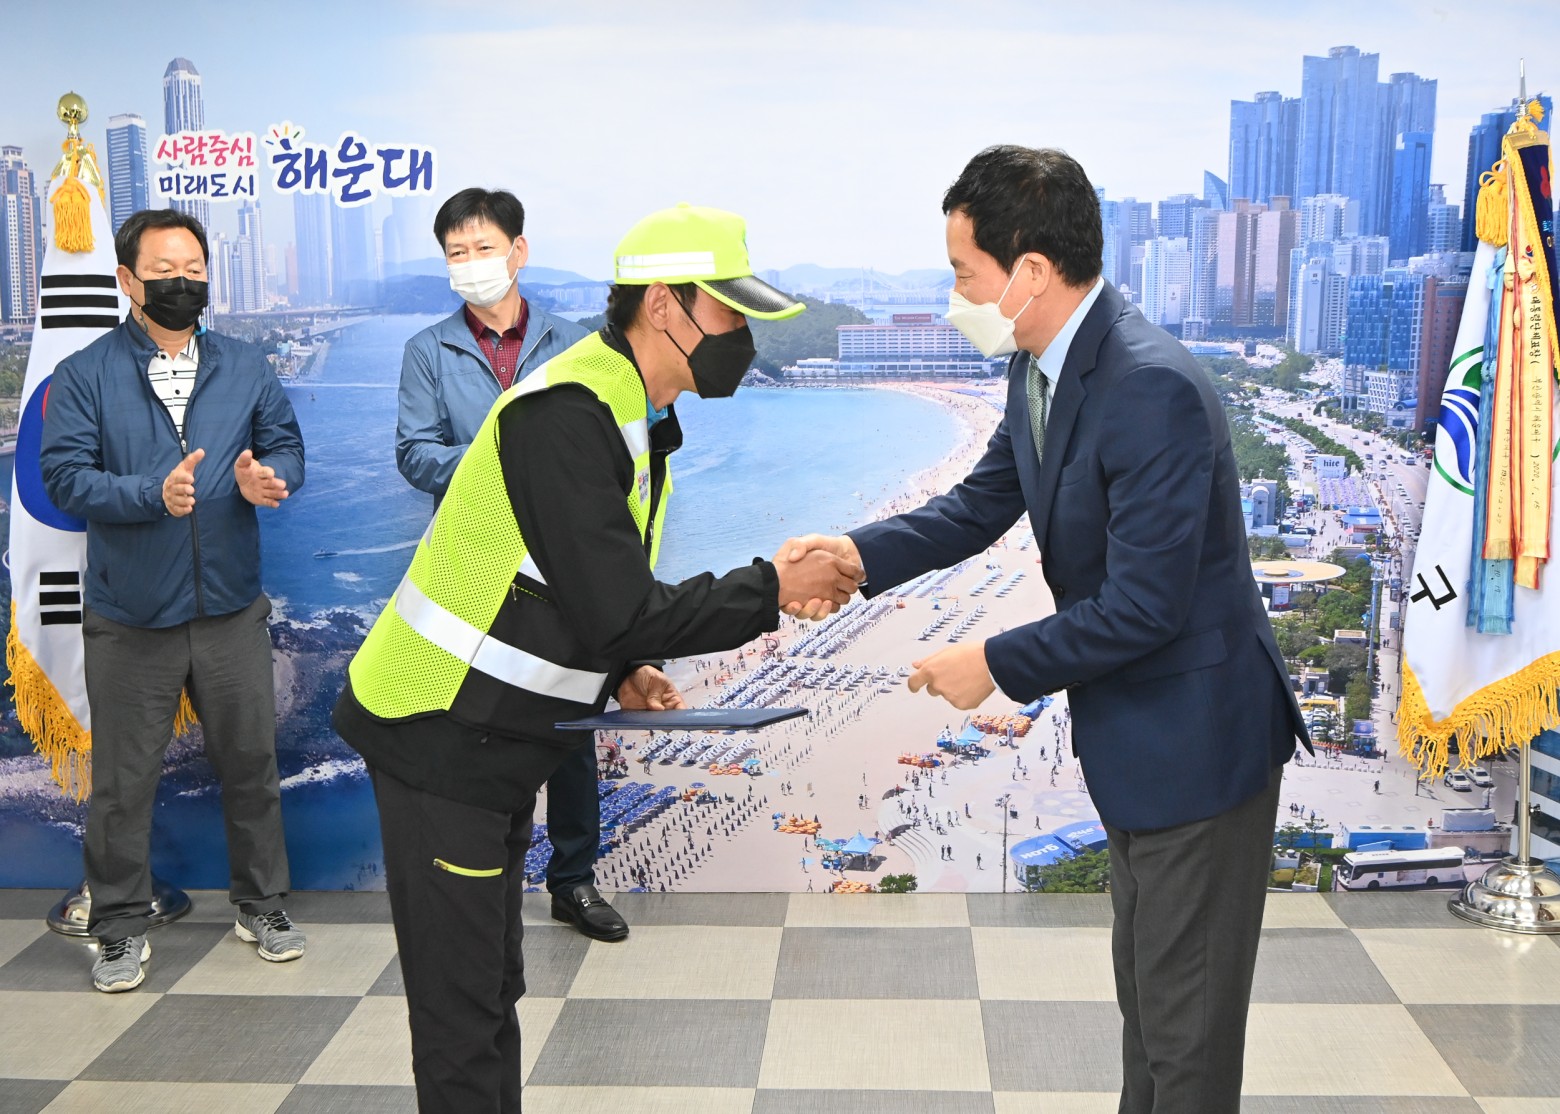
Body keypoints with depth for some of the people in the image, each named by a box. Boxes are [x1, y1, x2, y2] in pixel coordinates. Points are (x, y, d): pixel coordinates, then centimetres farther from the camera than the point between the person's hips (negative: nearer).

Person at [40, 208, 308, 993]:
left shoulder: (246, 368, 8)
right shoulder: (84, 375, -1)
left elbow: (287, 447, 5)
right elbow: (65, 476, -10)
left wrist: (266, 480, -18)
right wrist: (153, 494, -25)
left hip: (231, 610, 2)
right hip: (128, 619, -2)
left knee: (251, 760, 11)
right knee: (124, 779, 7)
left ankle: (262, 905, 28)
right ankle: (121, 928, 22)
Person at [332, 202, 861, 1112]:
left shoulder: (631, 413, 8)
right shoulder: (568, 413, -24)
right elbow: (618, 614, -27)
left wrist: (622, 670, 2)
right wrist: (772, 590, -18)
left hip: (500, 741, 10)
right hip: (442, 740, -10)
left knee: (492, 988, 18)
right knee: (465, 1012, -1)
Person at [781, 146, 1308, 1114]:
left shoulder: (1153, 390, -29)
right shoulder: (1040, 371, 0)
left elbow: (1142, 607, -28)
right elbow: (983, 504, 9)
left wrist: (996, 665, -18)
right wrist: (861, 552, -6)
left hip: (1197, 741, -10)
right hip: (1133, 737, 10)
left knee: (1186, 1020, 6)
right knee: (1145, 989, 26)